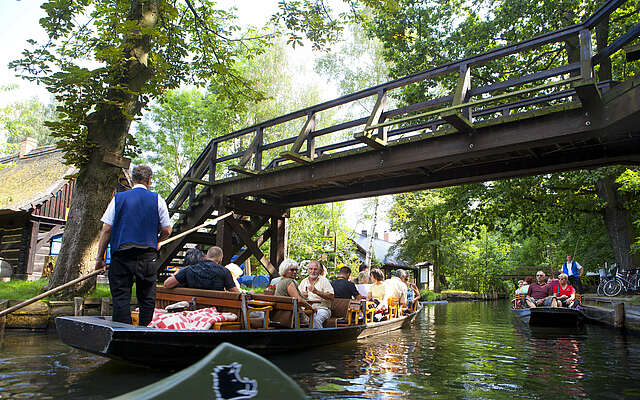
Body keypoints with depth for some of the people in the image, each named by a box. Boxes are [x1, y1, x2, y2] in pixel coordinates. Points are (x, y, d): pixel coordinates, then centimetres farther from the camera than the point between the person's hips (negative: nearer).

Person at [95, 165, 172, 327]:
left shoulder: (118, 198, 3)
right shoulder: (157, 200, 2)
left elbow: (106, 230, 0)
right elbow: (167, 231, 3)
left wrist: (100, 258, 6)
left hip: (121, 256, 0)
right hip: (148, 257, 0)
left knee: (121, 297, 5)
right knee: (147, 298, 10)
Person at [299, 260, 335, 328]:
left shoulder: (324, 280, 5)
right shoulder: (303, 282, 19)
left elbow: (331, 297, -6)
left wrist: (317, 292, -17)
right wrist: (302, 295, -5)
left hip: (322, 308, -3)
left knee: (316, 318, -35)